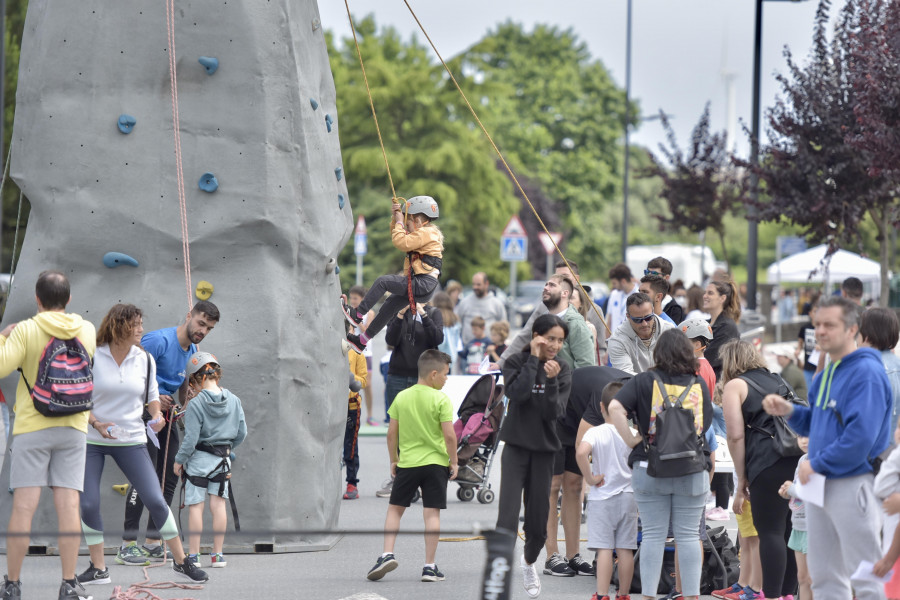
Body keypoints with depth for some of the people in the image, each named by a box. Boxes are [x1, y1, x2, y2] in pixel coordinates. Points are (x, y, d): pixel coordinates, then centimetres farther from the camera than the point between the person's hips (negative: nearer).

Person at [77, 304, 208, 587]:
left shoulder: (145, 360, 2)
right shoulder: (92, 357, -7)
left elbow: (152, 395, 14)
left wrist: (156, 414, -7)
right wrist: (96, 423, -18)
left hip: (131, 441, 1)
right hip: (91, 440, -1)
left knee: (156, 500, -4)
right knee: (88, 504, -5)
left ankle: (181, 561, 6)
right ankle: (98, 568, 11)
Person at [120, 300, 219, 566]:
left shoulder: (193, 351, 10)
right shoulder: (159, 340, -16)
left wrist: (187, 409, 4)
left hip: (167, 414, 9)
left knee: (169, 477, 6)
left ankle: (152, 542, 14)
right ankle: (127, 545, -13)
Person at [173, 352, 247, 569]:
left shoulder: (196, 404, -15)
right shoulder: (234, 401, -1)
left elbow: (191, 439, -16)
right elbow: (242, 432, 5)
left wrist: (179, 460, -2)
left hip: (199, 458, -4)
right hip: (222, 460, 4)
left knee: (195, 506, 1)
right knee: (218, 503, 8)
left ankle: (193, 556, 3)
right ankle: (217, 554, 9)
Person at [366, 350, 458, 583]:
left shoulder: (402, 397, 3)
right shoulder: (441, 399, -9)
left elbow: (391, 434, 4)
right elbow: (449, 435, -13)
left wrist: (393, 460, 16)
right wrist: (454, 461, -1)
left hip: (407, 462, 3)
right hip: (435, 462, -3)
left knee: (395, 509, 13)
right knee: (432, 513, 0)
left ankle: (387, 554, -2)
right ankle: (430, 566, -1)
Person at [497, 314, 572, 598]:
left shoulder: (563, 370, 0)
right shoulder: (516, 362, -5)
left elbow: (554, 412, -10)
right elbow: (516, 393, -24)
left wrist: (551, 380, -24)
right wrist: (533, 359, -20)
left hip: (544, 449, 3)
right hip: (516, 446, -3)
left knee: (538, 519, 10)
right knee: (507, 518, -15)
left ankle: (529, 562, 39)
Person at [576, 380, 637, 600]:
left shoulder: (596, 433, -11)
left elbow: (581, 452, -30)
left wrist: (590, 478, -17)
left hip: (602, 498, -3)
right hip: (629, 497, 3)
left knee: (604, 549, -5)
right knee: (625, 549, 7)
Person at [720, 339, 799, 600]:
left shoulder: (735, 386, 7)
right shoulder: (778, 381, 26)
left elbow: (736, 436, -2)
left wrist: (742, 479, 3)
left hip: (770, 462, -6)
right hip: (800, 458, 6)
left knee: (770, 531, -6)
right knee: (791, 530, 11)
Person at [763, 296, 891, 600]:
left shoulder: (867, 373, -15)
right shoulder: (826, 375, 14)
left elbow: (862, 436, -24)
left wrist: (817, 464, -17)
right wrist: (789, 411, 2)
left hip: (853, 484, -9)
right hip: (818, 484, 9)